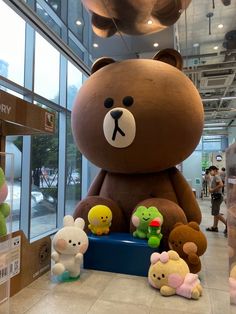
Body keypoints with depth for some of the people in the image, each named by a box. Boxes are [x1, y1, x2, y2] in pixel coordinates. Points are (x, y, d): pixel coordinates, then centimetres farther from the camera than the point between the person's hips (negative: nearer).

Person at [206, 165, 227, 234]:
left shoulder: (216, 176, -14)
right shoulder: (215, 177, 16)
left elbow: (221, 185, -30)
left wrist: (213, 190, -22)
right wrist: (211, 189, 8)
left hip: (217, 196, -11)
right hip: (215, 196, 11)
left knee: (216, 213, -8)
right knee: (215, 213, 14)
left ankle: (227, 224, -3)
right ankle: (214, 227, 20)